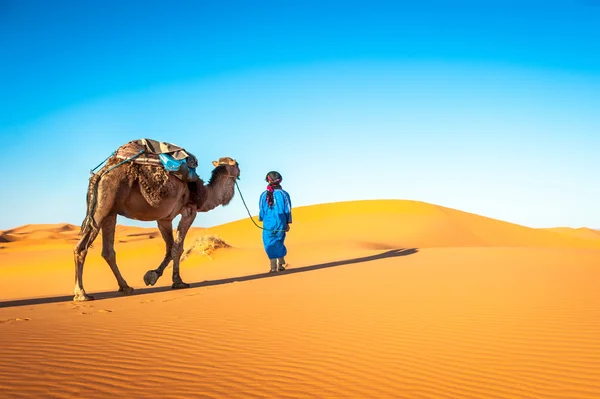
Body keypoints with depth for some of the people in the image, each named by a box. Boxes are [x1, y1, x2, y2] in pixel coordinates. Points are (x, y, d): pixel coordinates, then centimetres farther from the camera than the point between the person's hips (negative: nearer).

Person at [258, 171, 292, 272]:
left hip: (268, 223, -1)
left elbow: (261, 210, 3)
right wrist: (288, 223, 7)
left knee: (270, 244, 5)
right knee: (279, 243, 17)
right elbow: (287, 210, 0)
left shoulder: (264, 194, -4)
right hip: (280, 223, 1)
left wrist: (261, 219, 21)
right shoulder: (284, 194, -4)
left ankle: (273, 267, 3)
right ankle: (280, 264, 19)